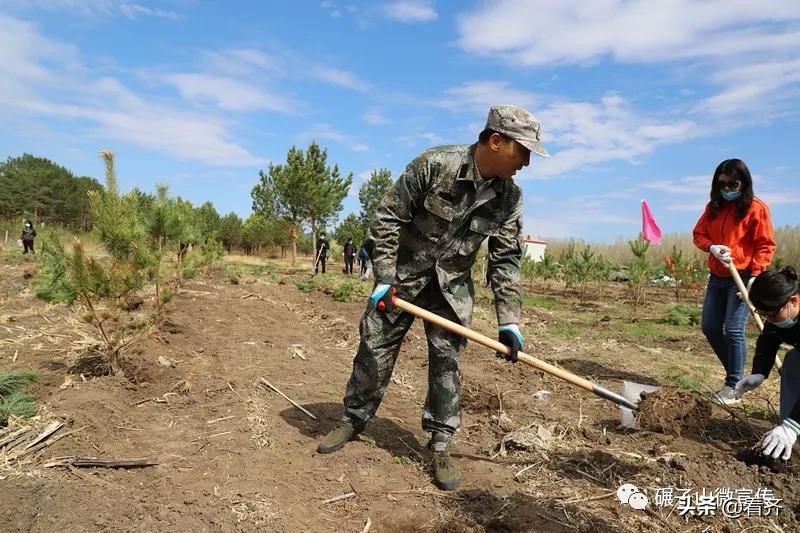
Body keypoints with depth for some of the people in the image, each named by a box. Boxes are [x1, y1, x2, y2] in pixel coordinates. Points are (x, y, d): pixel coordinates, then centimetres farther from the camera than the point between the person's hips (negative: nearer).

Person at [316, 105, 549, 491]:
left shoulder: (509, 197, -9)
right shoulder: (435, 164, -22)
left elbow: (506, 260, -4)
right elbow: (387, 217, -16)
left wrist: (508, 321, -10)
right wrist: (384, 278, -18)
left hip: (451, 286, 3)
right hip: (403, 274, -2)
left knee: (447, 360, 1)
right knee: (374, 350, 6)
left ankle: (441, 445, 16)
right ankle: (353, 420, 28)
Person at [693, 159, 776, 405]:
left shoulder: (757, 208, -7)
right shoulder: (714, 207, 9)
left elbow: (766, 245, -9)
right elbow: (699, 234, 10)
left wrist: (756, 276, -18)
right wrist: (712, 248, -12)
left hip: (742, 279, -6)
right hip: (717, 277, 6)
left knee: (733, 330, -9)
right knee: (709, 327, 6)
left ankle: (734, 387, 1)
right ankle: (735, 373, 24)